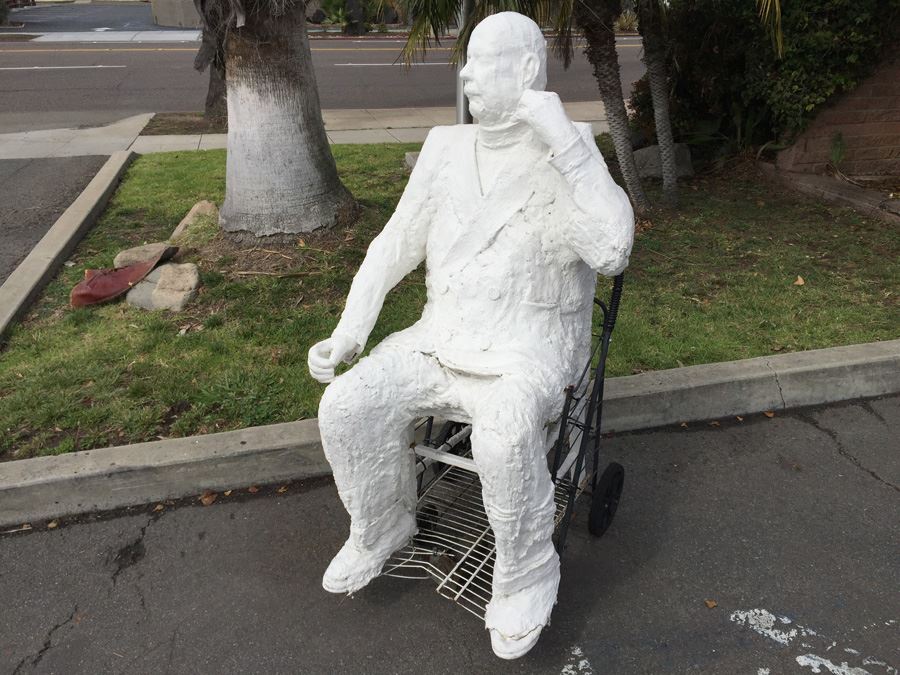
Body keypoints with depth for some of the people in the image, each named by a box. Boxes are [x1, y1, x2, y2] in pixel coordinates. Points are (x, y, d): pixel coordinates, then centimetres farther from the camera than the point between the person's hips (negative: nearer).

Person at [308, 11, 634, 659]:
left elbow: (611, 252, -25)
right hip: (446, 334, 5)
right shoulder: (446, 149, 5)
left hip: (531, 347, -4)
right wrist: (349, 331, -1)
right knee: (348, 407, -16)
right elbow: (396, 245, 7)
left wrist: (565, 141, -27)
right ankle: (382, 526, 12)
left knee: (503, 435, -36)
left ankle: (528, 572, -7)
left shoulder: (569, 151, -9)